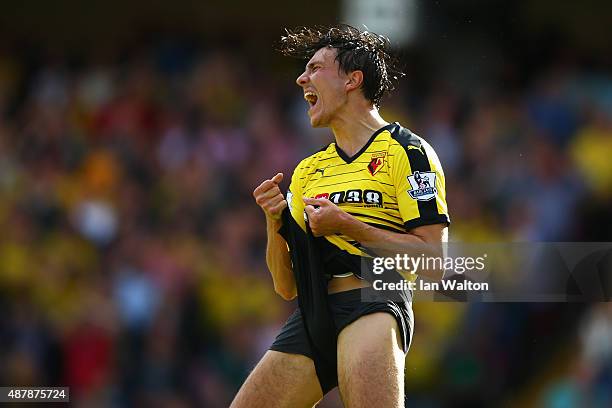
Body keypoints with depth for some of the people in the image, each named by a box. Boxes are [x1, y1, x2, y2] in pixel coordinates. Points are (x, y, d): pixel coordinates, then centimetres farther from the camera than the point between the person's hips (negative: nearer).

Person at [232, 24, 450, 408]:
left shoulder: (407, 150, 3)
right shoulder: (308, 170, 23)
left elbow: (433, 255, -7)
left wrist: (348, 226, -11)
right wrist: (276, 224, 2)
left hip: (374, 306, -6)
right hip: (312, 316, 6)